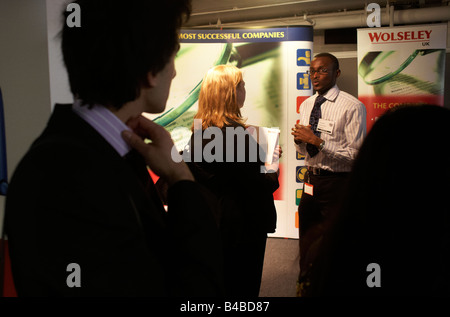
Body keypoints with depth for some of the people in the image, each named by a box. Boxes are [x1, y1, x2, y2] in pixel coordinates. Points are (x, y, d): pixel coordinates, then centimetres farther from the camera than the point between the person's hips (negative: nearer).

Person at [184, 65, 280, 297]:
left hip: (210, 222, 8)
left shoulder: (199, 131, -1)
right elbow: (260, 186, -24)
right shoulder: (237, 134, -26)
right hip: (244, 225, -8)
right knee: (244, 286, 10)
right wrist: (273, 165, -2)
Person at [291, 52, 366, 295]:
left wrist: (317, 140, -23)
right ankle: (305, 284, 42)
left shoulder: (352, 107, -14)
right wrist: (299, 139, -7)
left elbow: (355, 154, -20)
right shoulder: (306, 105, 9)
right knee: (307, 238, 20)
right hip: (311, 179, 7)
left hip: (337, 183, -7)